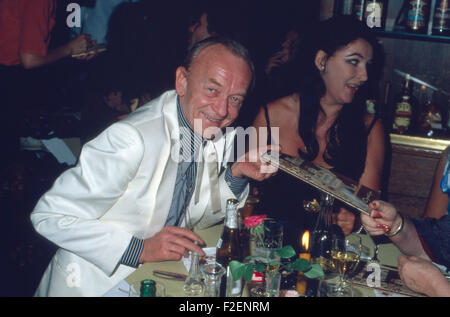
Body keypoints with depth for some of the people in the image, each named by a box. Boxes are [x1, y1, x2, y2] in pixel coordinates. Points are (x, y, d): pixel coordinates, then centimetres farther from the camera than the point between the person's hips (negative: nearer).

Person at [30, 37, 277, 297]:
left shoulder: (223, 137, -5)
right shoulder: (132, 138, -26)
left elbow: (193, 219, 6)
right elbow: (49, 217, -21)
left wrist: (236, 175, -9)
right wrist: (139, 249, -24)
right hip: (97, 284, -4)